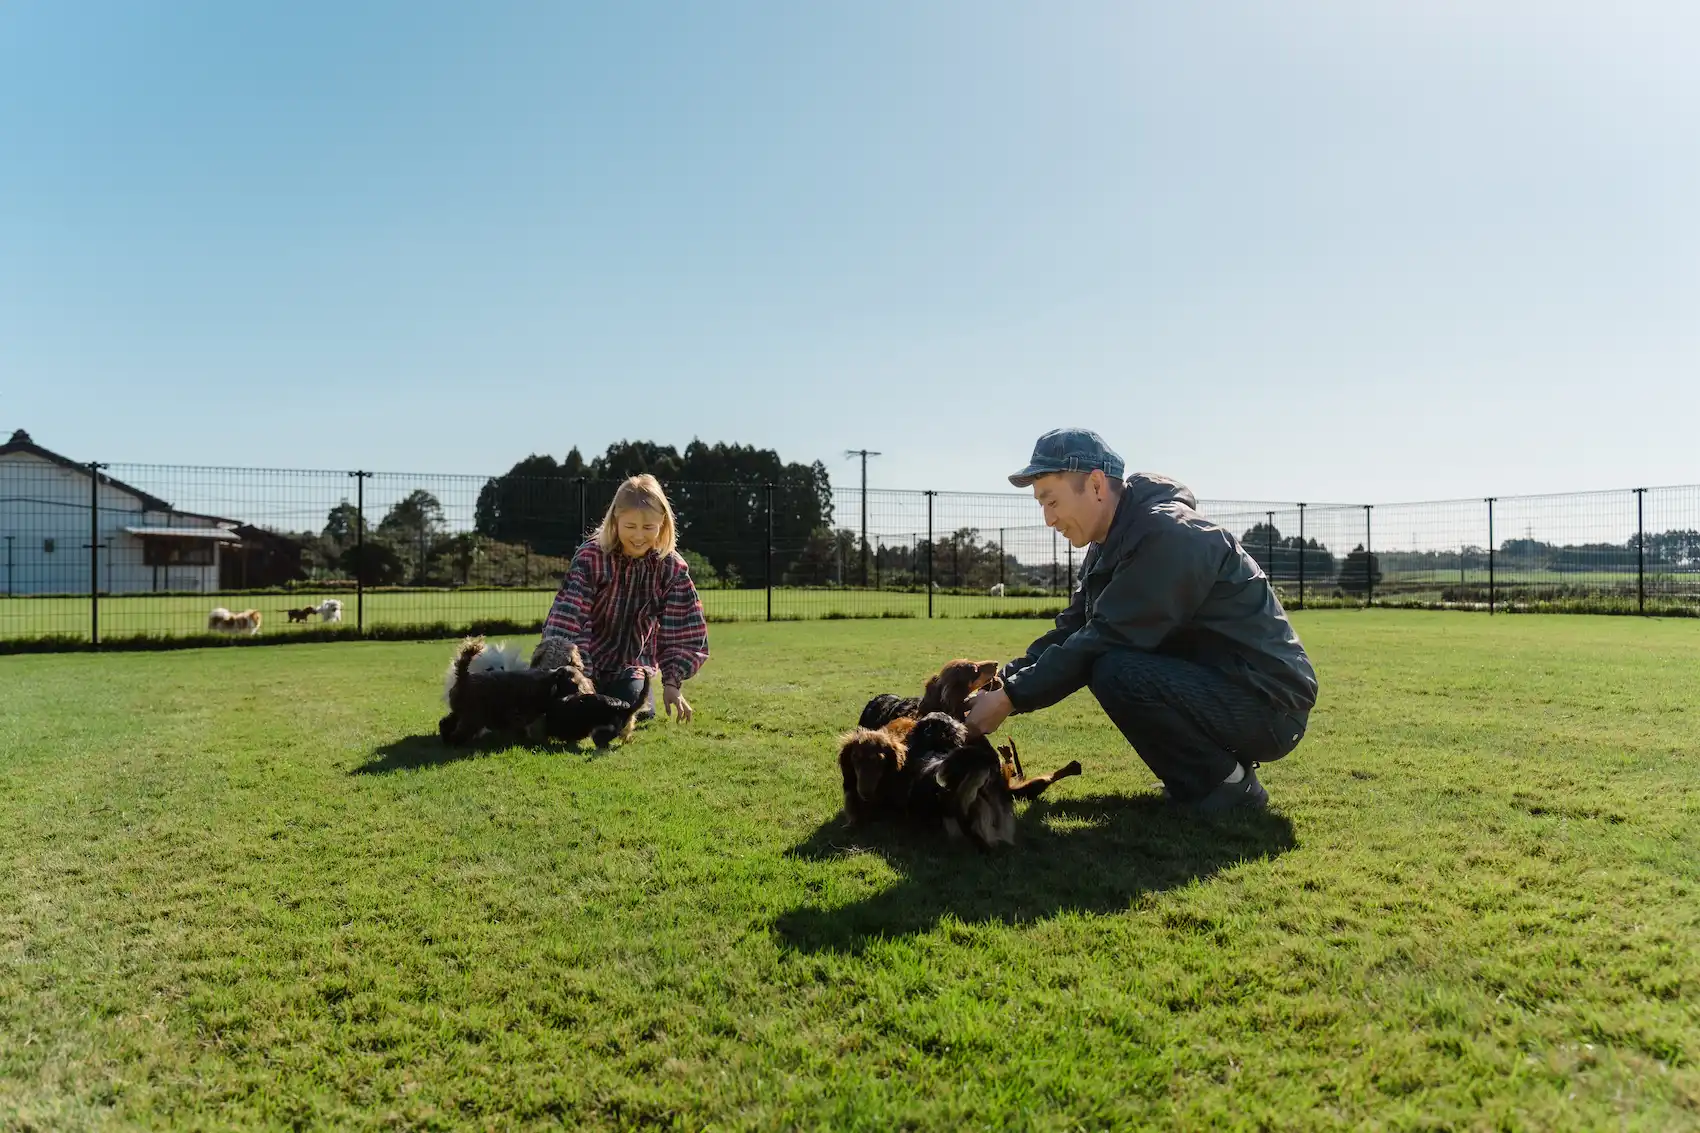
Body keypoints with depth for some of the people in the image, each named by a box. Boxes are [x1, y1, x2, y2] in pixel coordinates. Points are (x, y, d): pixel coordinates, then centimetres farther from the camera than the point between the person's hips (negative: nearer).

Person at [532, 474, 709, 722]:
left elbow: (684, 632, -10)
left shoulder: (673, 568, -13)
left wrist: (672, 682, -20)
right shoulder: (590, 559, -21)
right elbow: (568, 621, -27)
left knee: (636, 714, -18)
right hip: (587, 663, -1)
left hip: (631, 666, 2)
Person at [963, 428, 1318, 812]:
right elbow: (1071, 632, 7)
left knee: (1115, 672, -26)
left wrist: (1010, 699, -21)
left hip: (1269, 705, -10)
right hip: (1216, 685, 10)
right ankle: (1213, 765, 11)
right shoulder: (1115, 541, 8)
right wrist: (998, 682, -5)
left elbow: (1105, 639, -26)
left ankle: (1227, 787, -7)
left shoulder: (1168, 535, -22)